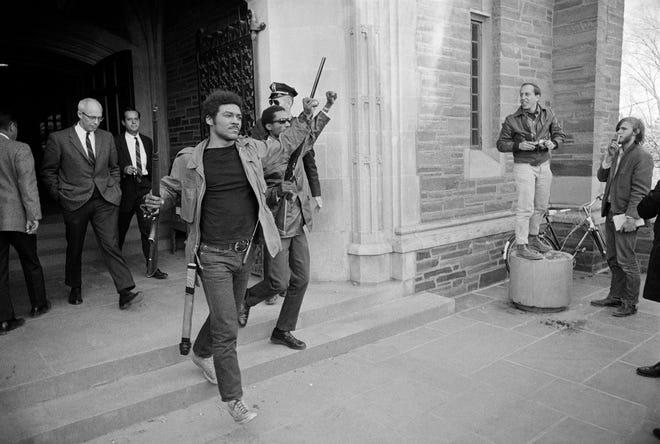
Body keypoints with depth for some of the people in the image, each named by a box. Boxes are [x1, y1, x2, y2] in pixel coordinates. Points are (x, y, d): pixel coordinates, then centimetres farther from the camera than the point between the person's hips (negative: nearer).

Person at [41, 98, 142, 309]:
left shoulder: (107, 137, 9)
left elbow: (114, 167, 20)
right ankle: (75, 289, 33)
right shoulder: (59, 139, -2)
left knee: (110, 244, -8)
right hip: (75, 202, -1)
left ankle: (126, 292, -12)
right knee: (74, 248, 12)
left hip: (105, 200, 1)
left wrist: (114, 188, 10)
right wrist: (60, 195, 1)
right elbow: (48, 171, 5)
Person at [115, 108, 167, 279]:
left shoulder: (147, 141, 14)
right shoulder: (116, 141, 1)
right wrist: (124, 169, -22)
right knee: (121, 228, 11)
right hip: (126, 189, -2)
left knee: (148, 228, -5)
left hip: (145, 188, 2)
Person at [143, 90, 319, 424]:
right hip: (214, 255, -4)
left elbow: (286, 143, 19)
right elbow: (171, 190, 9)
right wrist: (158, 203, -11)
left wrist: (305, 118, 9)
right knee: (226, 329, -7)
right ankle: (233, 399, 10)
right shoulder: (189, 160, -5)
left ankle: (201, 353, 52)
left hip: (246, 251, 5)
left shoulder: (251, 149, 3)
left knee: (225, 315, 22)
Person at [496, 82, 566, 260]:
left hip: (544, 165, 5)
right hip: (524, 166, -5)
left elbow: (559, 134, 10)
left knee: (540, 207, 13)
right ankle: (521, 246, -3)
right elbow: (501, 144, -5)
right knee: (525, 207, -9)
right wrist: (518, 146, -21)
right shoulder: (512, 120, -9)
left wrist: (553, 143, -12)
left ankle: (533, 238, 32)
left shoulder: (547, 113, 2)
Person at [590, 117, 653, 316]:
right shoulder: (617, 153, 15)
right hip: (611, 212, 8)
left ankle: (630, 303, 9)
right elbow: (602, 177, 13)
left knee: (626, 261, -2)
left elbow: (640, 190, -16)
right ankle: (615, 296, 27)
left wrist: (630, 217, -21)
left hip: (626, 216, -8)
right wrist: (609, 157, 0)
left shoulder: (642, 157, -11)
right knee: (613, 259, 16)